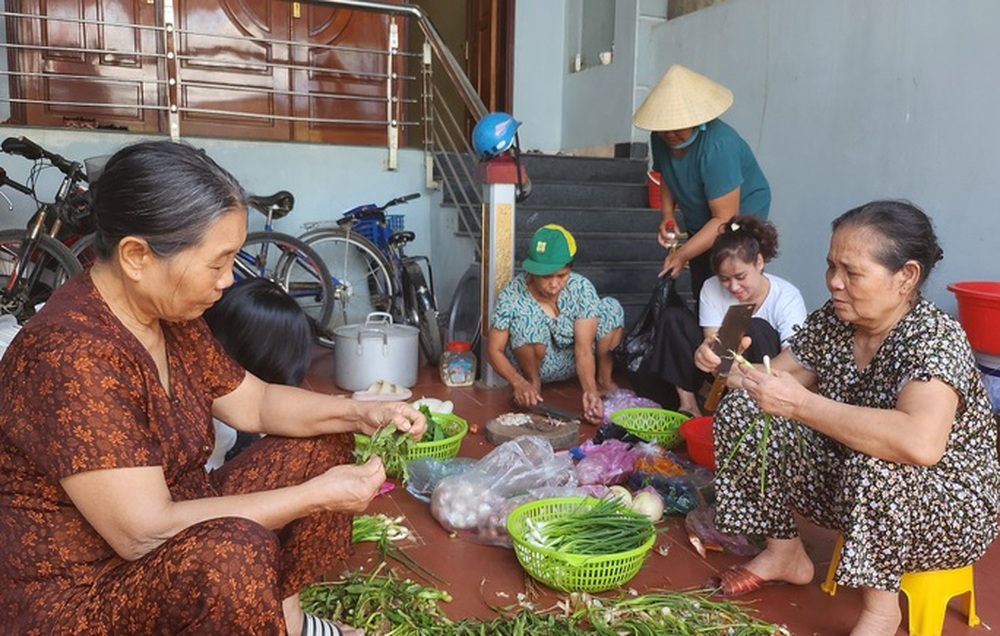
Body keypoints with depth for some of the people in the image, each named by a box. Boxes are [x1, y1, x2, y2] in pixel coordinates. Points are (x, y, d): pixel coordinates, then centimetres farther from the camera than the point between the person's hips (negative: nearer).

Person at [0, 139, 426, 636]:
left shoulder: (169, 313, -2)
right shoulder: (72, 355, -29)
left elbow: (254, 403, 8)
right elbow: (144, 533, -30)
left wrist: (361, 414, -7)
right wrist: (316, 496, -25)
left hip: (177, 541, 9)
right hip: (80, 596, -8)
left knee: (321, 442, 5)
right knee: (234, 550, -37)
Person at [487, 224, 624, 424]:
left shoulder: (582, 288, -23)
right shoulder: (512, 295, -27)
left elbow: (583, 349, -27)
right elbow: (494, 350, -21)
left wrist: (590, 391, -44)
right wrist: (519, 383, -38)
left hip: (570, 361, 2)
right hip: (535, 362, -2)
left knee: (612, 307, -20)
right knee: (527, 320, -35)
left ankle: (604, 379, -1)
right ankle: (533, 381, -7)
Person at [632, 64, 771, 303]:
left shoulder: (718, 146, -32)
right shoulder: (661, 138, -11)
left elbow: (725, 219, -30)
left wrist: (683, 254, -33)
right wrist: (667, 216, -8)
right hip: (699, 223, 7)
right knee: (701, 295, 13)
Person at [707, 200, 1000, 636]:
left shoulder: (934, 338, -28)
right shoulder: (830, 320, -8)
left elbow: (920, 443, -45)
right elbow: (780, 380, 1)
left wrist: (797, 403, -41)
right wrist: (733, 369, -21)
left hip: (950, 508, -7)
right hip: (848, 483, 7)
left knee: (875, 466, -39)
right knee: (741, 411, -5)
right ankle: (785, 553, 11)